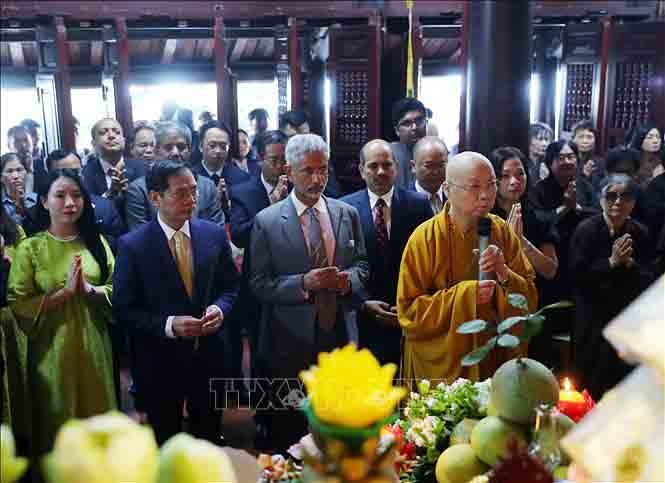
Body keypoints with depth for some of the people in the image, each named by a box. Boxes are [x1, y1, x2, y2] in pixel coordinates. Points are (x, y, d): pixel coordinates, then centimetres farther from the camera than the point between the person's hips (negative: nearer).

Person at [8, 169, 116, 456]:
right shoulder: (30, 248, -6)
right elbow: (18, 305, -9)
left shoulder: (96, 242, 4)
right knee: (58, 420, 11)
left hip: (93, 344, 3)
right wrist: (64, 292, -19)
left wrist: (90, 289, -15)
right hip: (52, 349, -3)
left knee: (98, 414, 13)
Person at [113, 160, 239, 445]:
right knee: (165, 444, 19)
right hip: (160, 362, -2)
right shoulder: (132, 245, -12)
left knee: (209, 438, 22)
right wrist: (169, 325, -23)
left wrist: (220, 308, -14)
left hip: (209, 357, 3)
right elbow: (124, 309, -11)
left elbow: (231, 286, 7)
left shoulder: (215, 234, -3)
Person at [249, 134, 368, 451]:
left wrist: (349, 278, -11)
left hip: (340, 335, 3)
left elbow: (362, 265, 12)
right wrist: (303, 283, -21)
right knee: (289, 433, 11)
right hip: (291, 342, -3)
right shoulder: (266, 222, -6)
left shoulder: (348, 214, 4)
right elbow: (259, 284, -7)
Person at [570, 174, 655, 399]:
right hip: (592, 320, -3)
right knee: (591, 383, 4)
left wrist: (629, 262, -18)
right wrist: (612, 262, -19)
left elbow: (648, 282, -2)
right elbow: (577, 277, -15)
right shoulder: (587, 230, -10)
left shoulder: (639, 233, -2)